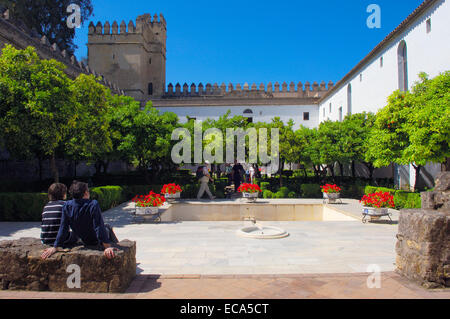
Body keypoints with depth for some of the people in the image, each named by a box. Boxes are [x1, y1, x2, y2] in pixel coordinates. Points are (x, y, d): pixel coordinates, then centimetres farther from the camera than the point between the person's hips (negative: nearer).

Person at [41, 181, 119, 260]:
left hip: (87, 243, 5)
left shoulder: (67, 206, -13)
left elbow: (63, 229, -11)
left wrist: (55, 247, -4)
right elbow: (99, 227, -29)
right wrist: (107, 247, -28)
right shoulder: (93, 205, -27)